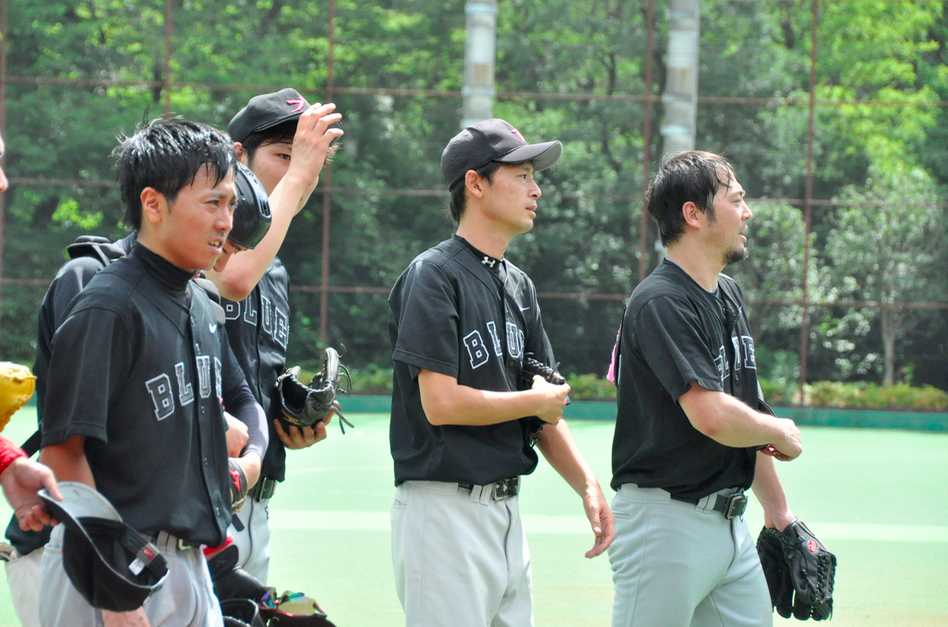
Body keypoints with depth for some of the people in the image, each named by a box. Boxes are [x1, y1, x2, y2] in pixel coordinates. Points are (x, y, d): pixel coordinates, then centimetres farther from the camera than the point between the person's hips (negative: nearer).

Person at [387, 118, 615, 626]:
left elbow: (543, 410, 16)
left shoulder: (518, 285, 15)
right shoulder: (433, 276, -11)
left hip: (506, 507, 9)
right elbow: (441, 403, -19)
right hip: (445, 505, -9)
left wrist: (587, 486, 2)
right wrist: (537, 401, -6)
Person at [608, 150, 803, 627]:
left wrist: (779, 513, 19)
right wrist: (782, 432, -8)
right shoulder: (662, 303, -16)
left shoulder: (729, 296, 15)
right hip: (666, 521, -9)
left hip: (731, 525, 9)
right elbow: (713, 416, -26)